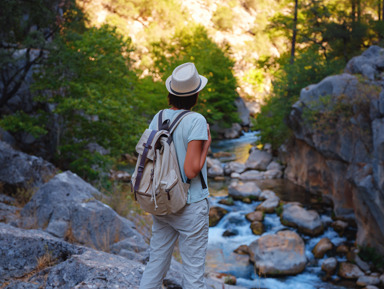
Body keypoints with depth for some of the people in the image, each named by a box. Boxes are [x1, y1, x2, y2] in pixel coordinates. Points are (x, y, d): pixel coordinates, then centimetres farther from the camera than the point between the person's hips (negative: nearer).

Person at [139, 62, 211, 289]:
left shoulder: (158, 119, 1)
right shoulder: (196, 121, -18)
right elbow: (191, 170, -21)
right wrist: (207, 143, -8)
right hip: (190, 207, -6)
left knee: (156, 266, 17)